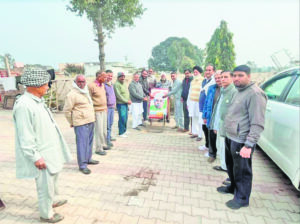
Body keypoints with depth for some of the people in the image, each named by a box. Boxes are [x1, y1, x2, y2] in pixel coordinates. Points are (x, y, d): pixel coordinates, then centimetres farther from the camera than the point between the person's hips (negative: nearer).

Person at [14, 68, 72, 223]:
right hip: (42, 156, -10)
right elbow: (25, 138, -24)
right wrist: (36, 157, -20)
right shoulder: (24, 105, -24)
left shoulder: (38, 101, 6)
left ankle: (51, 202, 49)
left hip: (50, 151, 10)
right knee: (45, 186, 8)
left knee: (52, 179, 27)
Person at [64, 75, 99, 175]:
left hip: (90, 121, 9)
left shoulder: (85, 92, 17)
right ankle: (82, 165, 2)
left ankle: (88, 159, 32)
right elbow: (67, 110, -9)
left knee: (89, 141, 16)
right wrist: (71, 122, -2)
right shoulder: (72, 94, -11)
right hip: (81, 123, -9)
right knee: (82, 143, -6)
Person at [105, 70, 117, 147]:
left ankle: (109, 137, 32)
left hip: (112, 106, 9)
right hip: (107, 107, -8)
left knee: (110, 123, 18)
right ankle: (107, 140, 2)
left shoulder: (111, 84, 15)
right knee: (107, 125, -5)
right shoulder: (103, 85, -13)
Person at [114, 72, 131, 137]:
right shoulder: (116, 84, -12)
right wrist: (127, 101, -15)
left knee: (125, 118, 14)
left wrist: (129, 100, 7)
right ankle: (121, 133, 4)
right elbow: (119, 96, -18)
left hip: (125, 103, 9)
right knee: (122, 118, -7)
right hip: (120, 104, -9)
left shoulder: (124, 83, 17)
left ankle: (124, 130, 28)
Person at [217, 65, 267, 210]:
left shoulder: (255, 93, -18)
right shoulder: (239, 91, 13)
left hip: (241, 141, -9)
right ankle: (233, 187, 46)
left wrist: (249, 145, -25)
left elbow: (257, 124, -22)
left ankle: (242, 198, 27)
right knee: (231, 165, 24)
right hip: (230, 137, 9)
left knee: (242, 171, 7)